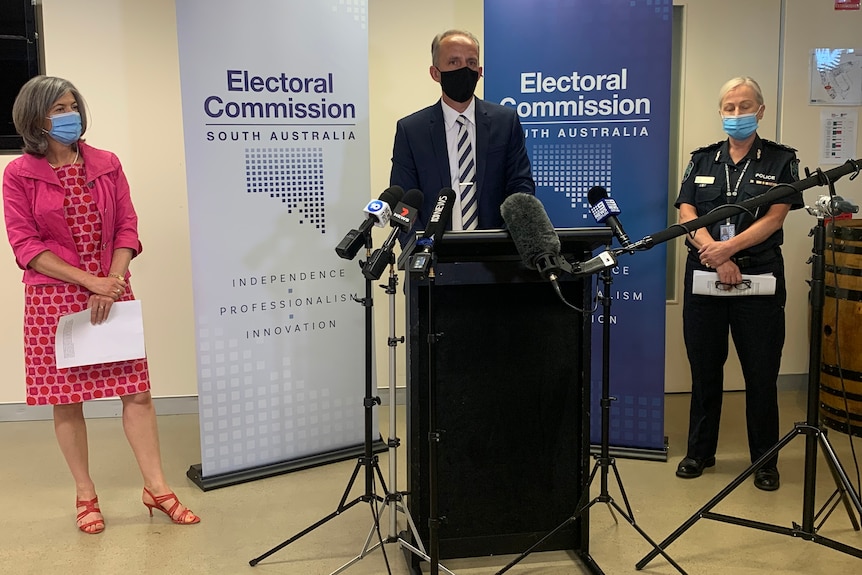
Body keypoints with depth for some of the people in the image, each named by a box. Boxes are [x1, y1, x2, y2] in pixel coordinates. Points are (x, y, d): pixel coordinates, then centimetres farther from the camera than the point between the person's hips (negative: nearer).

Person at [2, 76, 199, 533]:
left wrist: (112, 281, -11)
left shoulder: (106, 165, 6)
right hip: (54, 298, -2)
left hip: (112, 293, 2)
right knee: (65, 399, 4)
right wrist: (88, 281, -14)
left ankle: (156, 488, 12)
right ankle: (85, 495, 19)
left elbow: (127, 227, 4)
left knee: (136, 390, 0)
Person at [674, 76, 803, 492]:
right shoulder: (702, 160, 10)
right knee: (704, 369, 10)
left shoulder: (780, 160, 3)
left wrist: (728, 248, -20)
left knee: (761, 374, 3)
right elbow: (686, 215, -1)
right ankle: (700, 452, 24)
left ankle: (765, 461, 17)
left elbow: (774, 218, -7)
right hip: (704, 277, 2)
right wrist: (716, 257, -15)